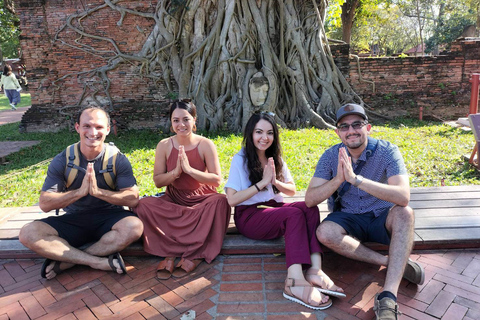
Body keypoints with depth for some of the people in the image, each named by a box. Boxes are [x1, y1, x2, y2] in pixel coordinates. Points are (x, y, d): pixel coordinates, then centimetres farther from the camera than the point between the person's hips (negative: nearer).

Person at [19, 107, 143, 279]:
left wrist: (98, 192, -28)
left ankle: (65, 261, -18)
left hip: (108, 217, -1)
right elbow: (45, 204, -10)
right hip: (73, 220, 2)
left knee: (134, 226, -33)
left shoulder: (118, 159, -8)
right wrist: (80, 192, -25)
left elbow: (133, 199, -15)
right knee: (28, 233, -22)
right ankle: (100, 262, -23)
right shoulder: (62, 161, -5)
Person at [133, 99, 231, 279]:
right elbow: (157, 182, 0)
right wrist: (176, 172, -20)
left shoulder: (205, 145, -8)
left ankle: (193, 256, -25)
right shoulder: (164, 146, -3)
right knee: (143, 204, -22)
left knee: (220, 201, -33)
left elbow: (217, 179, -12)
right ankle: (170, 253, -21)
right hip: (174, 202, 2)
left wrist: (189, 170, -22)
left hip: (202, 201, -1)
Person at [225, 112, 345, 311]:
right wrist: (262, 183, -15)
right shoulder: (240, 160, -4)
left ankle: (314, 270, -38)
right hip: (249, 216, -6)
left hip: (274, 209, 6)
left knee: (310, 207, -23)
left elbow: (292, 191, 12)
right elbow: (232, 199, -13)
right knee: (295, 214, -31)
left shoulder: (275, 159, 14)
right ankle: (295, 281, -42)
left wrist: (275, 181, -8)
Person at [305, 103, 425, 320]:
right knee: (324, 232, -29)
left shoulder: (387, 151, -15)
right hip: (349, 219, 1)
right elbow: (310, 200, -15)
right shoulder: (330, 156, -8)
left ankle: (388, 298, -38)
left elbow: (403, 196, -31)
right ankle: (390, 262, -16)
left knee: (404, 213, -33)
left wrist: (356, 179, -39)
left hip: (382, 219, -1)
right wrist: (338, 179, -32)